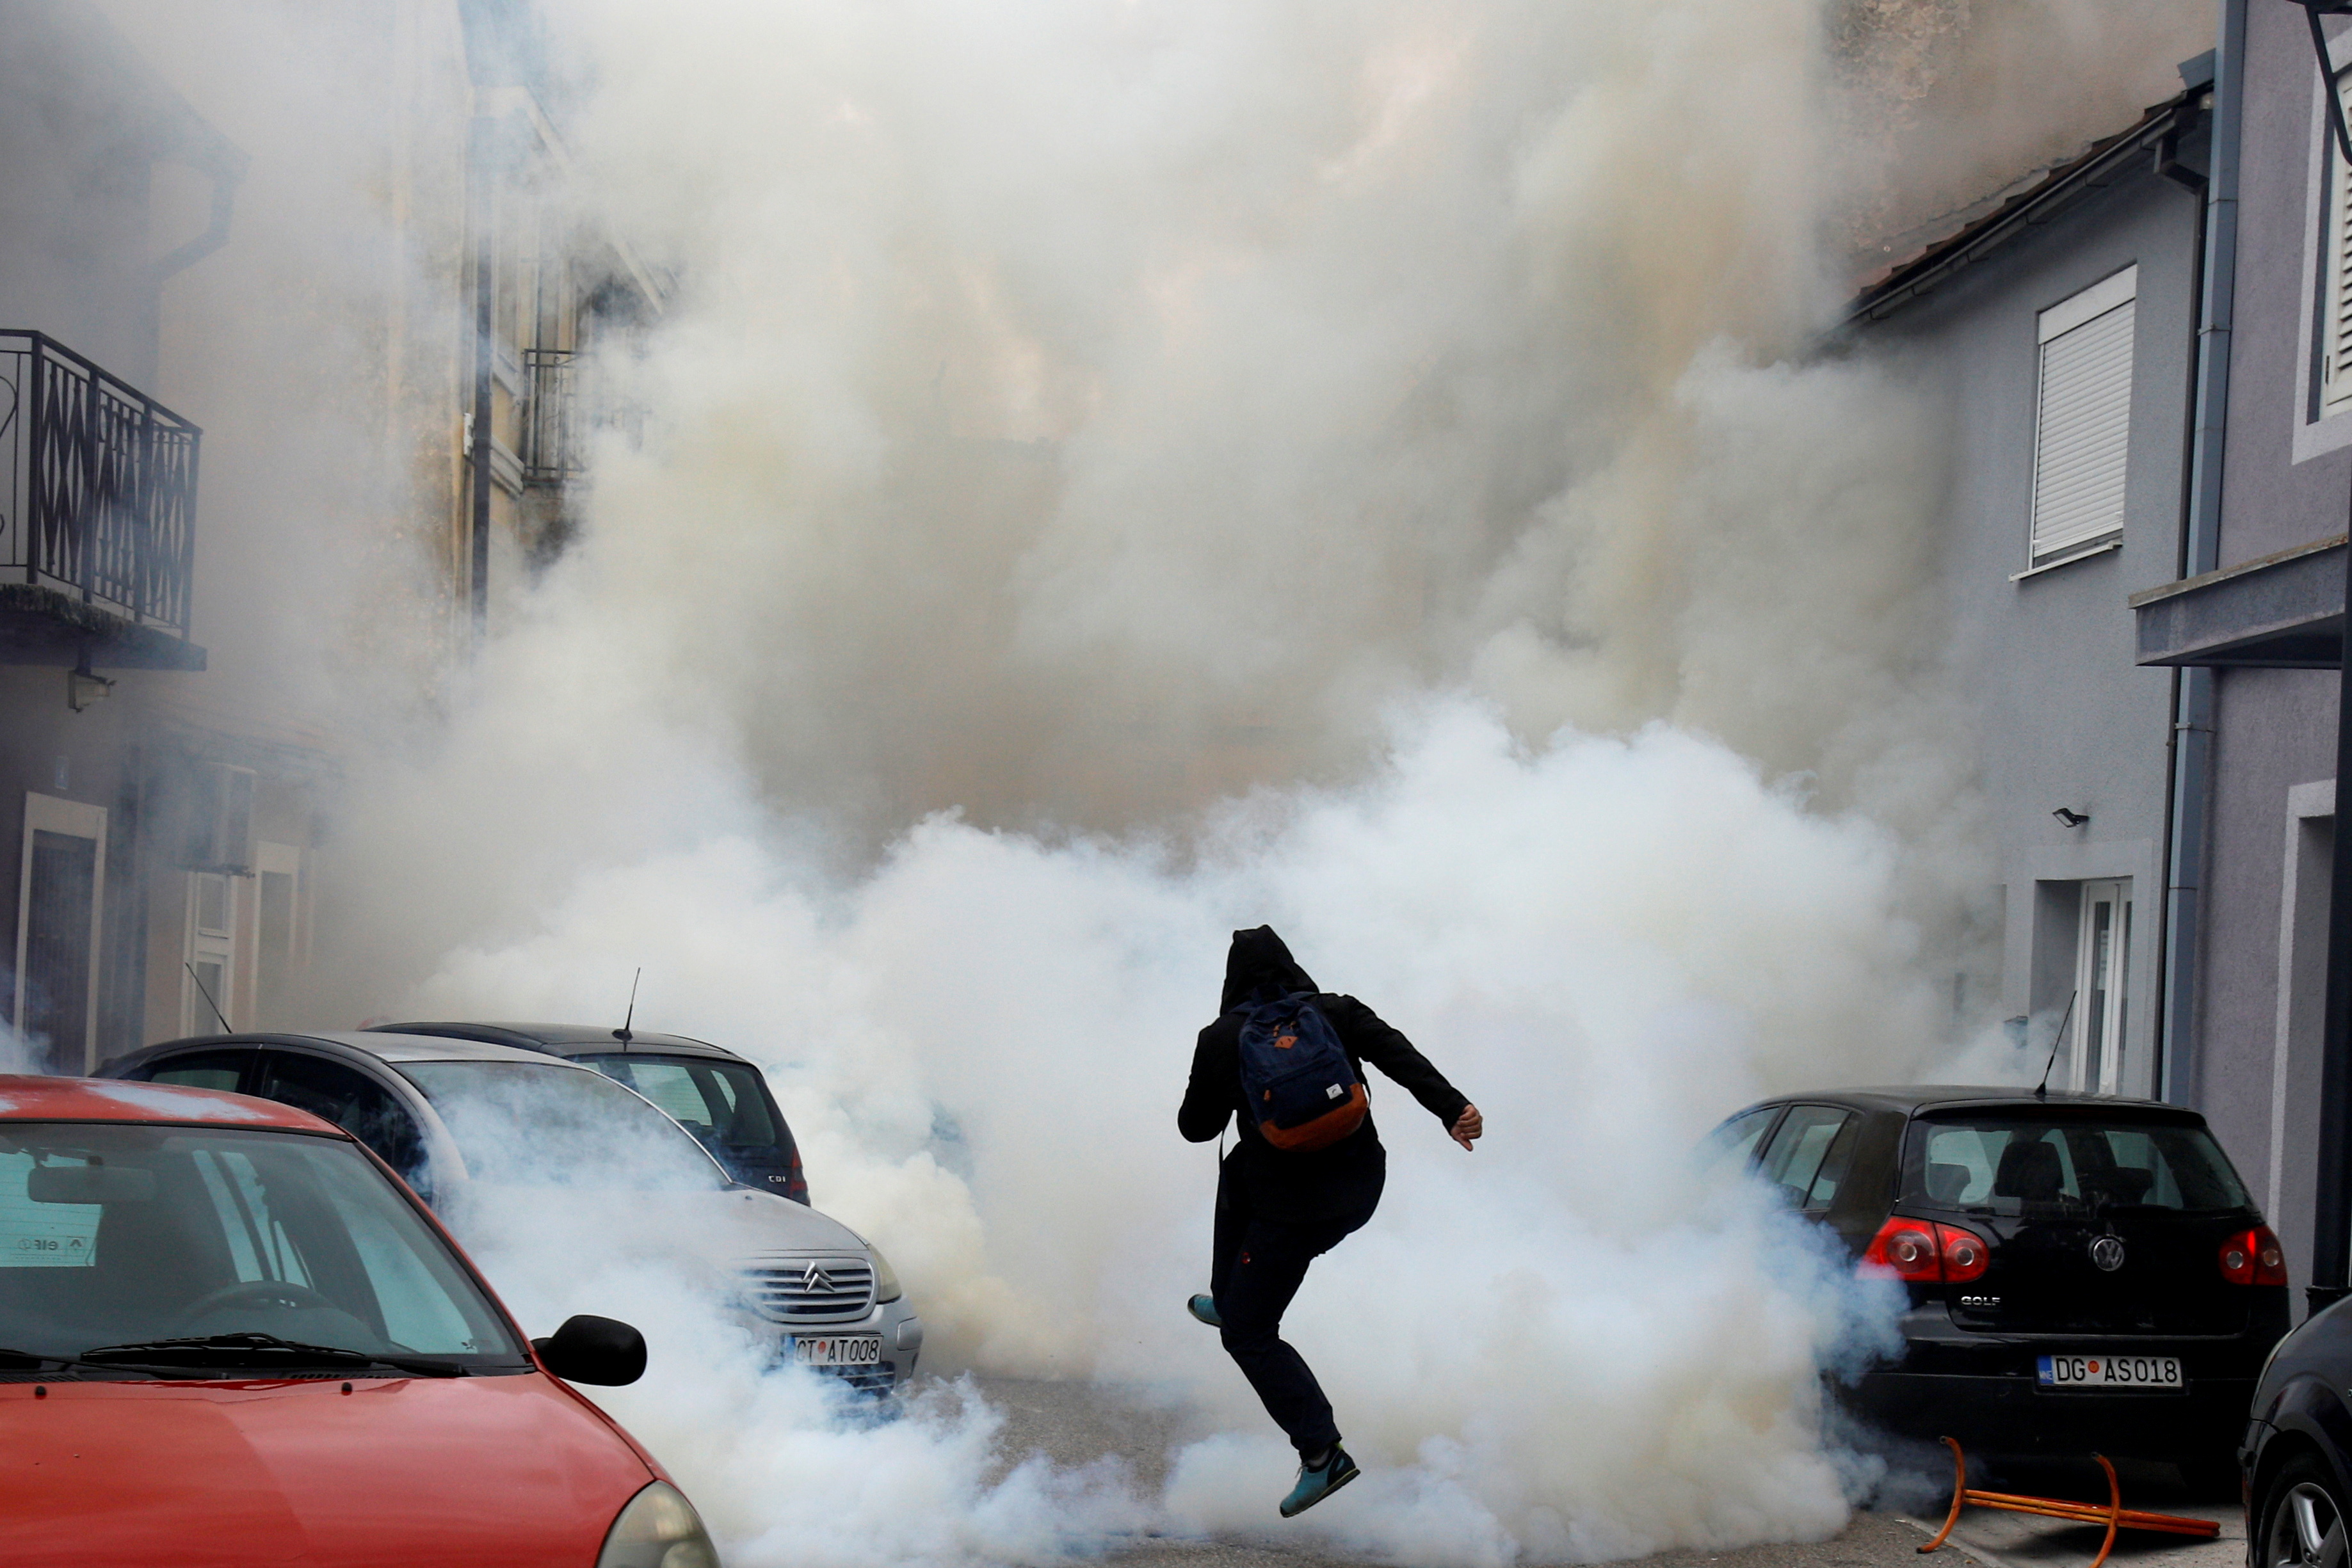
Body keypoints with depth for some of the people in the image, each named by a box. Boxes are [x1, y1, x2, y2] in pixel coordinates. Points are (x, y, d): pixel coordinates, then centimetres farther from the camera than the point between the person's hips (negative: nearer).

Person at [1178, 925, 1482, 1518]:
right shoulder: (1337, 1014, 1)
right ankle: (1227, 1301, 48)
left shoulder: (1222, 1040, -5)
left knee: (1249, 1334, 4)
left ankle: (1322, 1453, -7)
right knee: (1236, 1175, 34)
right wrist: (1451, 1107, -25)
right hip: (1361, 1188, 6)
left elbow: (1196, 1128, 4)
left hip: (1295, 1211, -6)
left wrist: (1215, 1086, 25)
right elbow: (1398, 1054, -14)